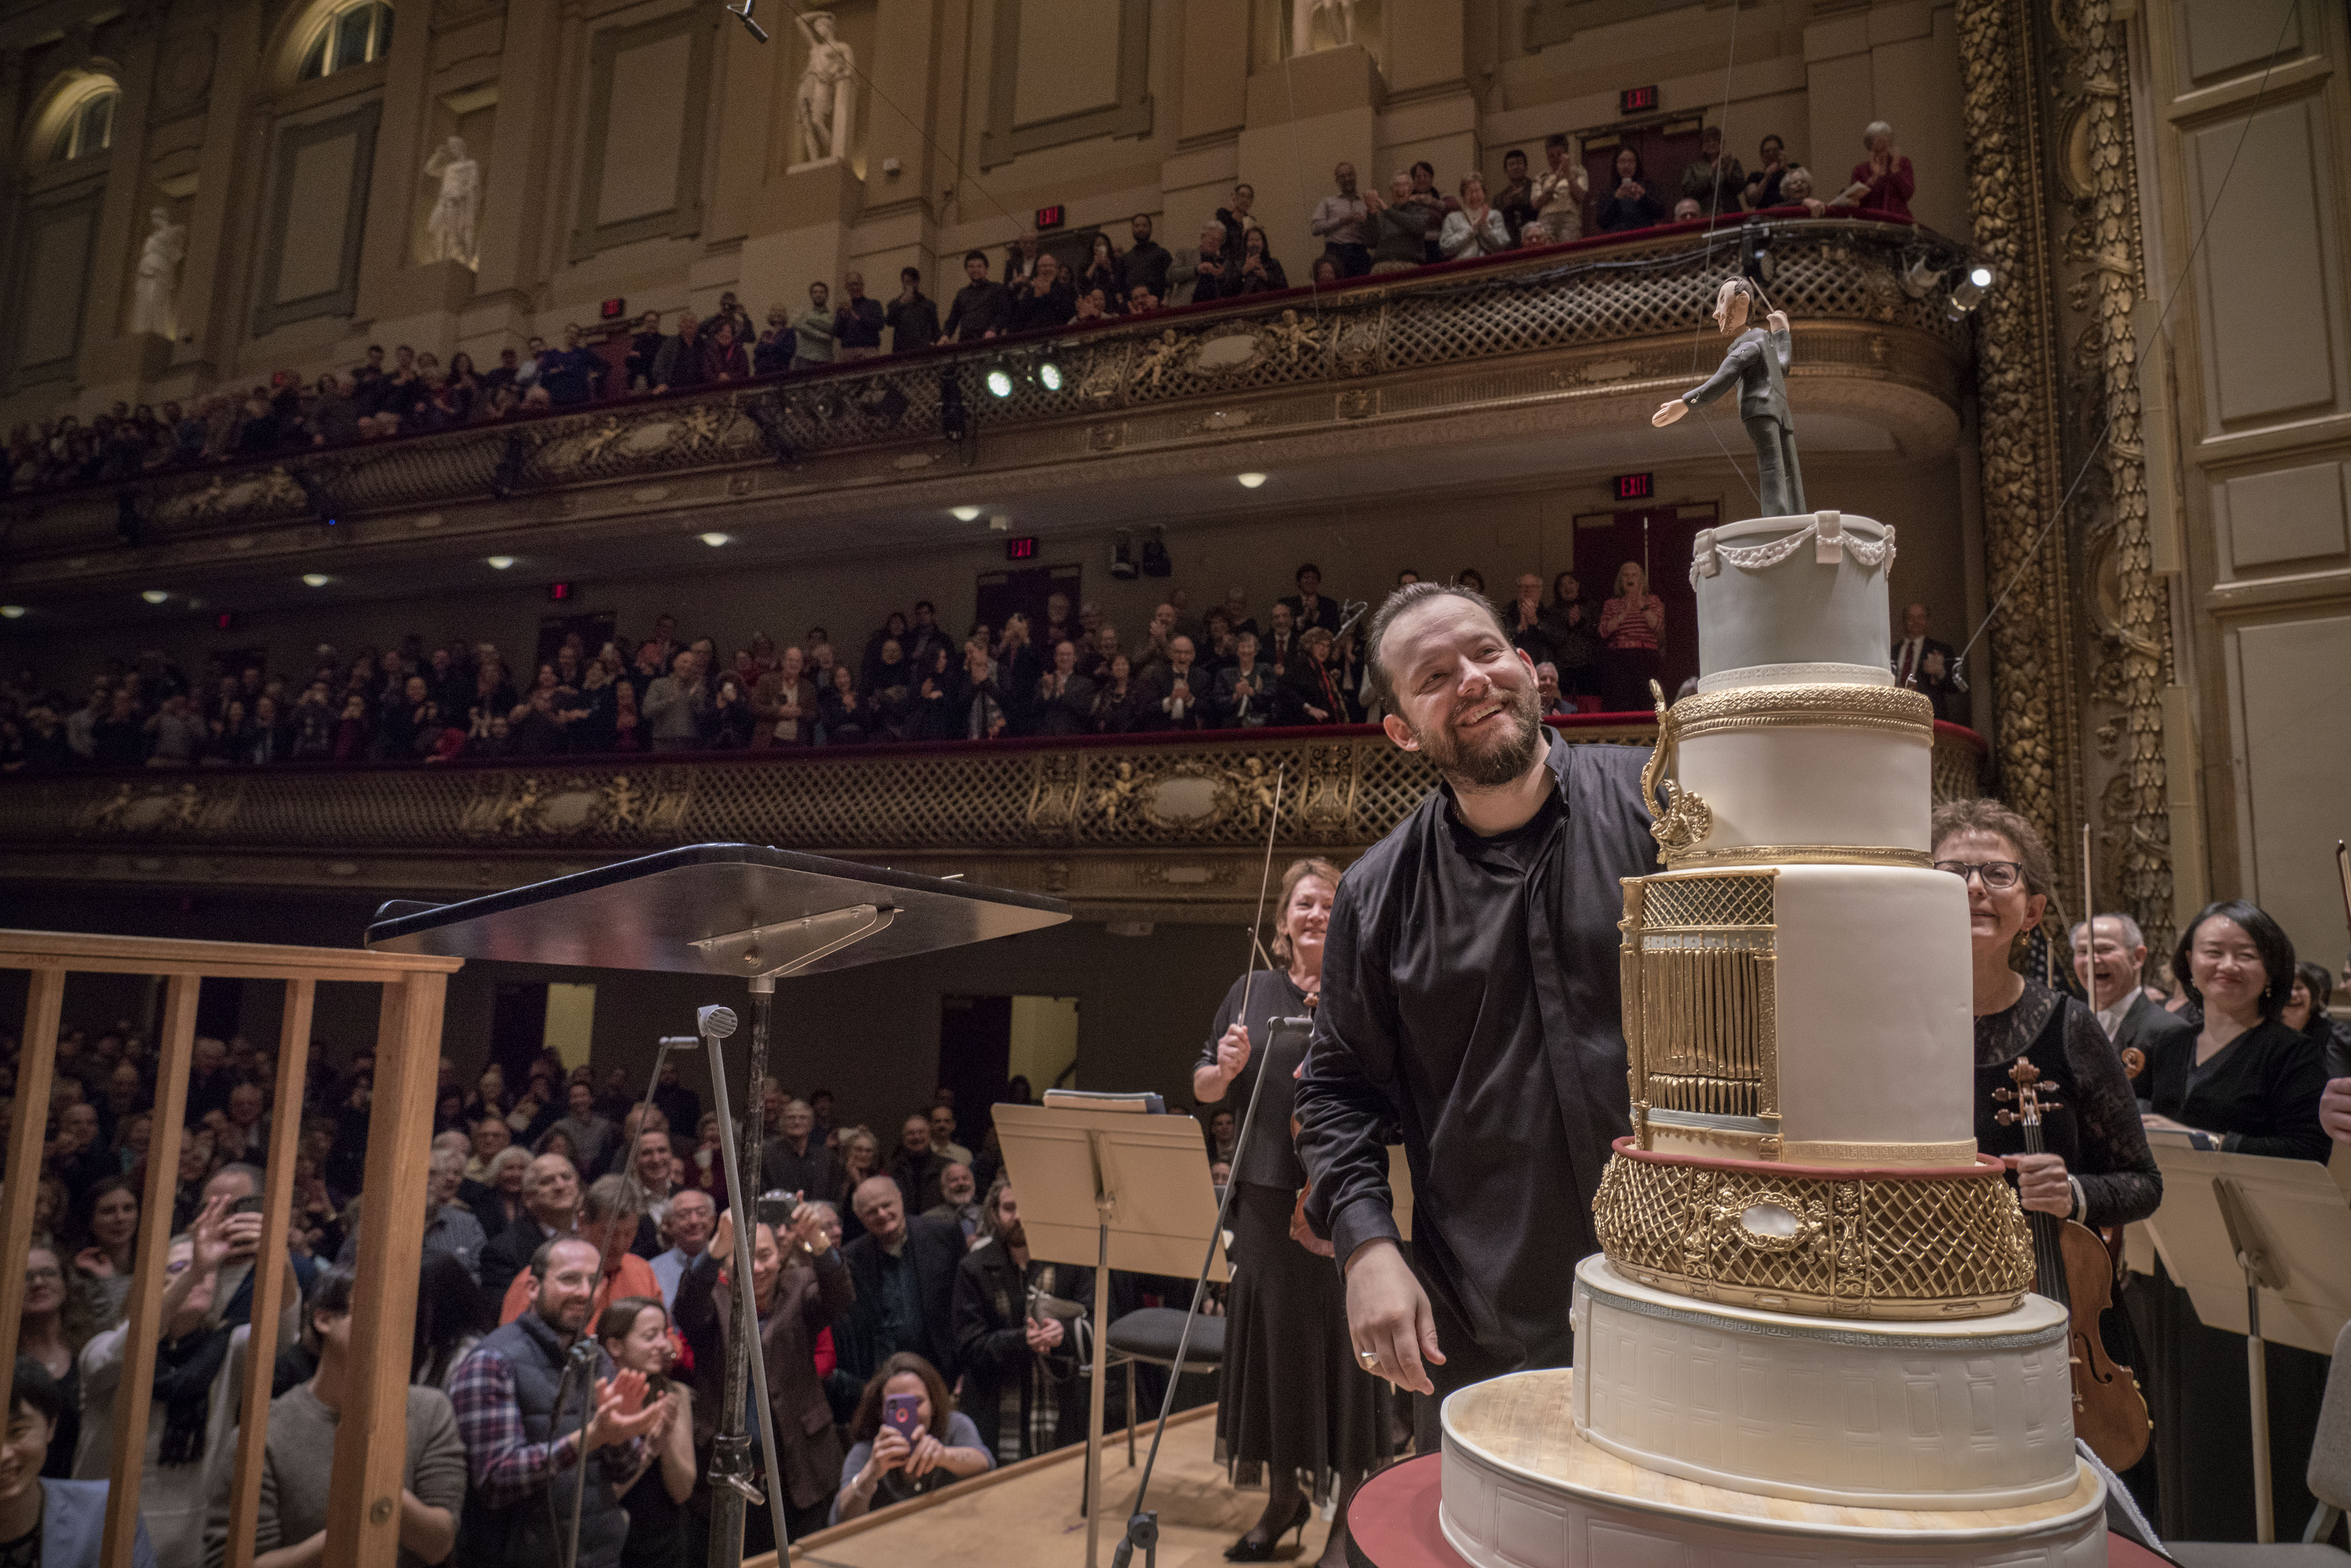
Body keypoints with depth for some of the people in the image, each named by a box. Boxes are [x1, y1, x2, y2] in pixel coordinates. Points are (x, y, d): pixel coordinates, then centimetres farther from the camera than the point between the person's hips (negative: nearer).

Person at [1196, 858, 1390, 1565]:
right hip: (1267, 1196, 3)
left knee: (1345, 1342, 4)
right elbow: (1204, 1091, 12)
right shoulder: (1253, 991, 9)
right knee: (1274, 1340, 12)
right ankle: (1284, 1494, 32)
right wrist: (1224, 1068, -8)